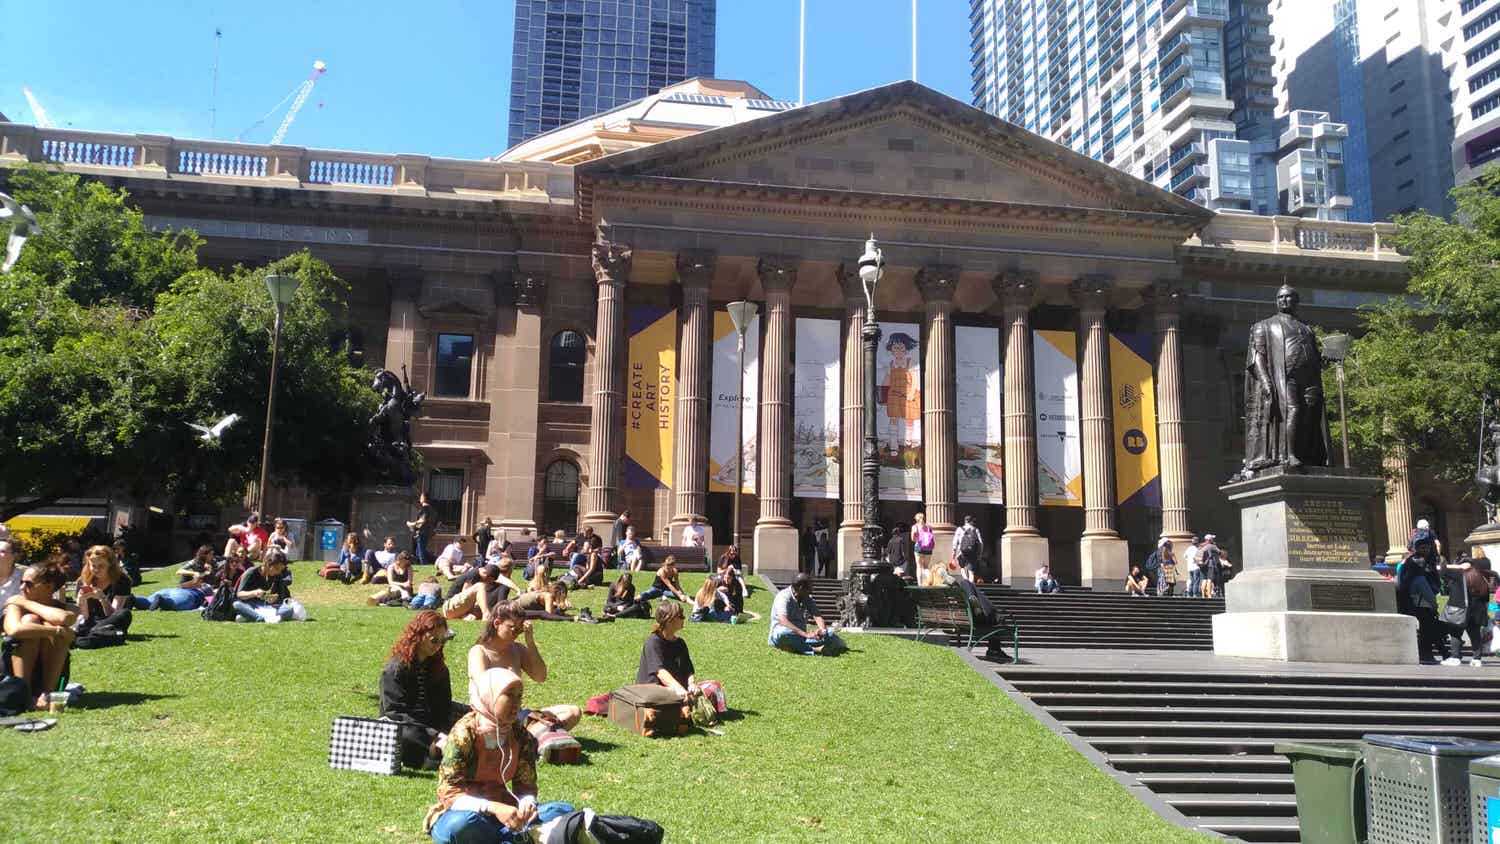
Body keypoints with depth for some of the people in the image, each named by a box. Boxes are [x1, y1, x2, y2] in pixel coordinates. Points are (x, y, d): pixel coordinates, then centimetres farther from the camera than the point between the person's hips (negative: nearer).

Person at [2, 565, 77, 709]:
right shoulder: (16, 604, -7)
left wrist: (26, 603, -18)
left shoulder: (69, 609, -4)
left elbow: (64, 619, -32)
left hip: (51, 676, 1)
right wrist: (57, 631, -34)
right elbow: (14, 630, -31)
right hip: (14, 674, 0)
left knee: (49, 626, -22)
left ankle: (46, 693, -25)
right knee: (29, 620, -22)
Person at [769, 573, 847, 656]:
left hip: (801, 636, 6)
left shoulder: (808, 599, 7)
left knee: (829, 634, -12)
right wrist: (806, 635, -41)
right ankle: (814, 649, -45)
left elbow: (817, 616, -6)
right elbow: (783, 621, -32)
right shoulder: (783, 597, -16)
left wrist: (823, 630, -29)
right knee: (783, 632, -41)